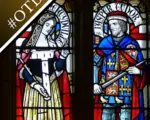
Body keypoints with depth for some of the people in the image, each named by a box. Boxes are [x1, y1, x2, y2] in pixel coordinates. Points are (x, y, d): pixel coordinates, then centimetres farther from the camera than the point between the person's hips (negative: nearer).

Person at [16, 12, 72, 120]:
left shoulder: (54, 44, 6)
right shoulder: (29, 44, -3)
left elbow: (58, 68, 2)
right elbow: (22, 68, -4)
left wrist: (63, 56, -16)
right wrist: (34, 84, -14)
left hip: (51, 87, 3)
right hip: (33, 87, -3)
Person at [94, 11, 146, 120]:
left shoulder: (132, 44, 3)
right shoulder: (105, 43, 7)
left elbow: (142, 67, 6)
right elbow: (95, 64, 8)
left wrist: (138, 71, -17)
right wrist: (95, 83, -4)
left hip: (126, 92, -1)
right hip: (107, 92, 2)